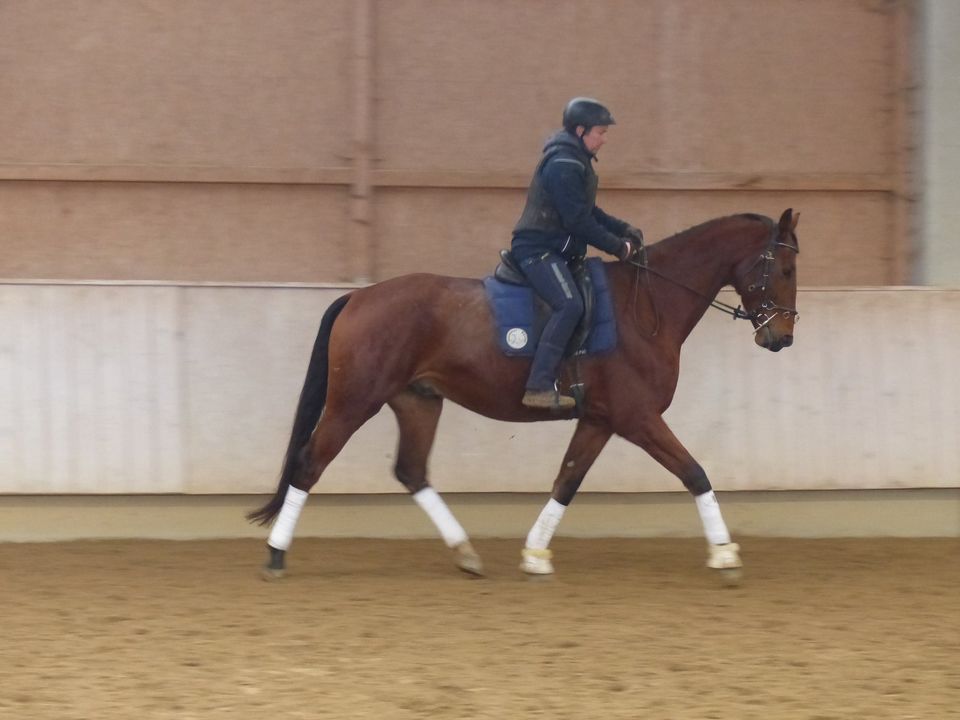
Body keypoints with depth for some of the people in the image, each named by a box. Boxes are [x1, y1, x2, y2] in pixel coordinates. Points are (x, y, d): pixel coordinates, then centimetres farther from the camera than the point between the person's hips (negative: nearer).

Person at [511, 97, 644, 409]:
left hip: (555, 251, 11)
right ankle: (539, 387, -35)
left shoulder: (577, 161, 17)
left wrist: (624, 230, 9)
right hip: (538, 251, -11)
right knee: (569, 304, -28)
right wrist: (617, 246, -14)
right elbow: (579, 222, -21)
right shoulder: (563, 165, -17)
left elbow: (589, 213, 23)